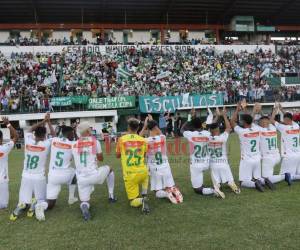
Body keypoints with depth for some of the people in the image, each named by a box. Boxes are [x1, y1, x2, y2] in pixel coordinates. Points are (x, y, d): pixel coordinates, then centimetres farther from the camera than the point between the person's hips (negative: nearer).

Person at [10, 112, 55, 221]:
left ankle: (22, 205, -17)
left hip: (26, 177, 2)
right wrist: (48, 122, 13)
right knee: (41, 200, 15)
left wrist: (43, 121, 14)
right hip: (39, 178, -2)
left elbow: (30, 130, 15)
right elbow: (54, 135, 10)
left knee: (24, 201, 13)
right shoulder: (46, 144, -10)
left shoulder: (28, 142, -4)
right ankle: (35, 204, -15)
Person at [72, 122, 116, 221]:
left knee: (84, 202, 17)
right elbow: (101, 158, 10)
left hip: (81, 179, 2)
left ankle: (84, 206, -20)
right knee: (109, 169, 28)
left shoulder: (74, 145, 6)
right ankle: (111, 196, 29)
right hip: (94, 176, -2)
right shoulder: (95, 142, -2)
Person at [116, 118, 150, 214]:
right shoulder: (143, 140, 1)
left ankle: (141, 200, -21)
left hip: (129, 174, -1)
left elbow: (118, 155, 9)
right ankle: (144, 196, 15)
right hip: (142, 172, 2)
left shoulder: (122, 139, -4)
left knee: (133, 202, 13)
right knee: (145, 177, 40)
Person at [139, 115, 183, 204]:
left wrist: (144, 127, 2)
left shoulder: (146, 141, -14)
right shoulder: (163, 137, -7)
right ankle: (173, 190, -15)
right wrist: (152, 121, 21)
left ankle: (166, 193, -22)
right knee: (169, 186, 20)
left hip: (154, 169, -2)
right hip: (165, 167, 2)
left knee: (158, 192, 10)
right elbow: (159, 133, 18)